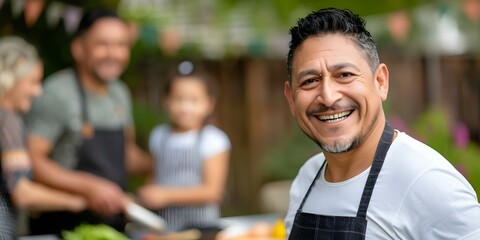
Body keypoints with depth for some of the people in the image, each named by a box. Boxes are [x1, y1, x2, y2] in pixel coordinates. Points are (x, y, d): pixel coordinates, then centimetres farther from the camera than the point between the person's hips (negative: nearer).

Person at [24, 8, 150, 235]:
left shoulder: (120, 94, 11)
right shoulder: (55, 93, -13)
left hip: (114, 222, 7)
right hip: (62, 224, -7)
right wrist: (88, 187, -26)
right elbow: (31, 161, -20)